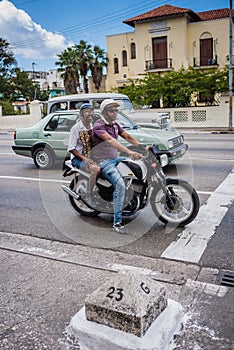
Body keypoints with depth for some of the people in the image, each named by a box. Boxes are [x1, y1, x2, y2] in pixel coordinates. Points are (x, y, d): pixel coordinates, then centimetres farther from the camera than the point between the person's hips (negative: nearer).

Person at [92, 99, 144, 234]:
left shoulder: (115, 125, 13)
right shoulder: (98, 126, -15)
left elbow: (128, 136, 6)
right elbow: (110, 140, -32)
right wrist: (129, 152, -44)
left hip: (115, 159, 9)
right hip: (103, 162, -9)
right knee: (120, 185, -29)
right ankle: (117, 222, -23)